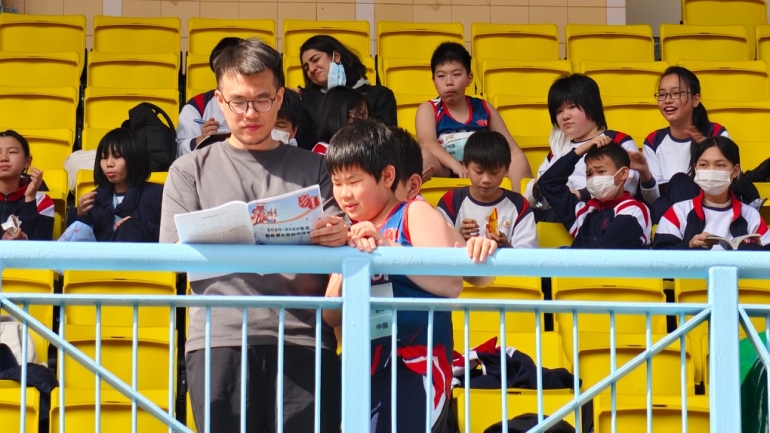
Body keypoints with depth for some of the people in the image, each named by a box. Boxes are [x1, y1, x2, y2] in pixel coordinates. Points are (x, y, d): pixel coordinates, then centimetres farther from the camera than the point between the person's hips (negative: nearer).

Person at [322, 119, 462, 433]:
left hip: (414, 365, -6)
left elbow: (451, 285, -14)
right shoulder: (350, 236, 16)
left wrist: (387, 247, -17)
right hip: (364, 370, 7)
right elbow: (333, 317, 9)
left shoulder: (415, 215, 1)